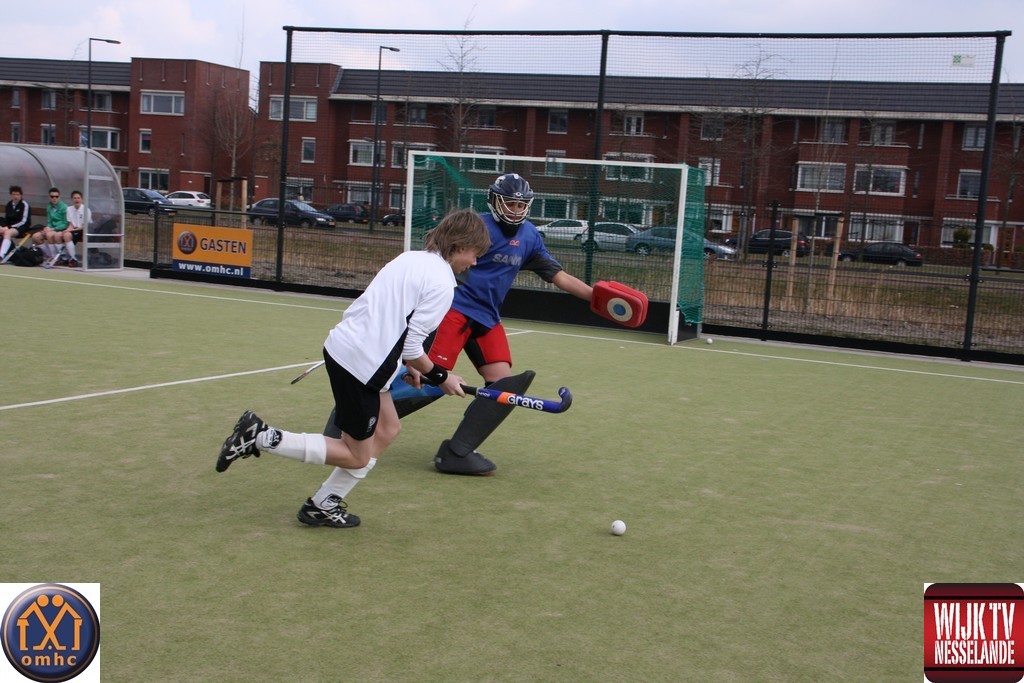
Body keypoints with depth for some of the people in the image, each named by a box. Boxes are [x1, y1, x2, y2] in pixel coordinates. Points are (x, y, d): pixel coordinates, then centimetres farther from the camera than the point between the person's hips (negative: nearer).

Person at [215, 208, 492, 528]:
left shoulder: (411, 258, 11)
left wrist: (406, 364, 22)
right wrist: (441, 378, 1)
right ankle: (259, 437, -2)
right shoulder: (442, 283, -14)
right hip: (359, 363, -9)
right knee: (357, 458, 5)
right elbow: (412, 347, -16)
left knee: (387, 430, 20)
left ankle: (324, 504, 24)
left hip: (343, 343, 9)